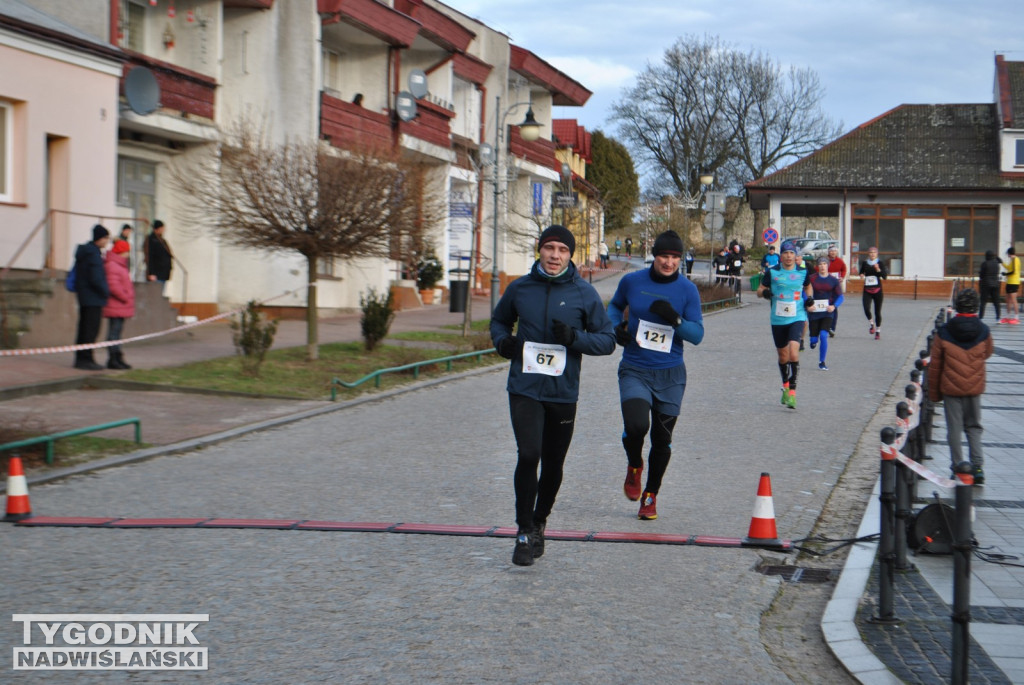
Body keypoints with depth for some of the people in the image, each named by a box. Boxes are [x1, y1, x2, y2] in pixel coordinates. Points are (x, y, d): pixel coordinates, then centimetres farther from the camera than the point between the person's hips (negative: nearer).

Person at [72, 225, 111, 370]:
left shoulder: (83, 251, 14)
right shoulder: (94, 254, -16)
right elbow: (95, 278, -21)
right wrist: (106, 292, -9)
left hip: (83, 297, 10)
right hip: (93, 298, -10)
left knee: (84, 328, 12)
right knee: (91, 329, -7)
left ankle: (80, 358, 16)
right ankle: (86, 359, -6)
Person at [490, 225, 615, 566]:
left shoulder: (585, 293, -2)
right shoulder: (519, 288, 2)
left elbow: (608, 340, 1)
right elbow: (499, 320, 20)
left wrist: (575, 337, -18)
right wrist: (502, 341, -2)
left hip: (564, 393, 1)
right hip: (525, 389, -1)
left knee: (553, 466, 12)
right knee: (529, 455, -16)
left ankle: (539, 523, 35)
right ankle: (524, 533, -4)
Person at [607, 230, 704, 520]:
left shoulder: (687, 290, -2)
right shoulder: (632, 281, 0)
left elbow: (697, 334, -4)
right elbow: (615, 305, 20)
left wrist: (675, 319, -22)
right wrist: (616, 326, -1)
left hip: (670, 375, 1)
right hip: (634, 371, -1)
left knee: (662, 439, 8)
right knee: (636, 425, -23)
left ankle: (650, 495, 30)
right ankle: (634, 467, 11)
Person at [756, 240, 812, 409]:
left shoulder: (803, 272, 3)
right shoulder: (772, 272, -1)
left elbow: (808, 287, 22)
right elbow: (760, 290, 5)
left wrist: (809, 299, 3)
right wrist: (765, 292, -18)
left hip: (797, 318, -1)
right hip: (778, 320, 1)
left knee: (793, 353, -19)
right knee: (783, 356, 13)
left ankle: (792, 392, -13)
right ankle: (785, 386, 38)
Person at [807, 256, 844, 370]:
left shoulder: (834, 280, 1)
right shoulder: (811, 278, -1)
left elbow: (840, 297, 4)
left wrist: (834, 306, -14)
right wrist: (807, 305, -14)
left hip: (827, 313, -1)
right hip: (814, 312, 1)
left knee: (823, 336, -17)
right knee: (813, 339, 1)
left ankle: (822, 362, -1)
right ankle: (814, 340, 42)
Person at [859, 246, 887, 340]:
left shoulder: (880, 263, -2)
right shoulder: (864, 263, 6)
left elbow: (885, 276, -10)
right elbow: (861, 272, 25)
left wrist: (878, 269, -25)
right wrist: (861, 274, 2)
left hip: (877, 290, -1)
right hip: (867, 290, 1)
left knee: (877, 312, 4)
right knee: (866, 309, -19)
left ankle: (878, 331, 20)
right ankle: (871, 323, 10)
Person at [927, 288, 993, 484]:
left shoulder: (944, 332, -10)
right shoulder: (983, 332, -6)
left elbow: (935, 365, -4)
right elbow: (987, 353, 14)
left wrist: (933, 392, 6)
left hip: (951, 388, -2)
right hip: (975, 388, 2)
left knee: (954, 429, 7)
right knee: (974, 427, 14)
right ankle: (977, 466, 3)